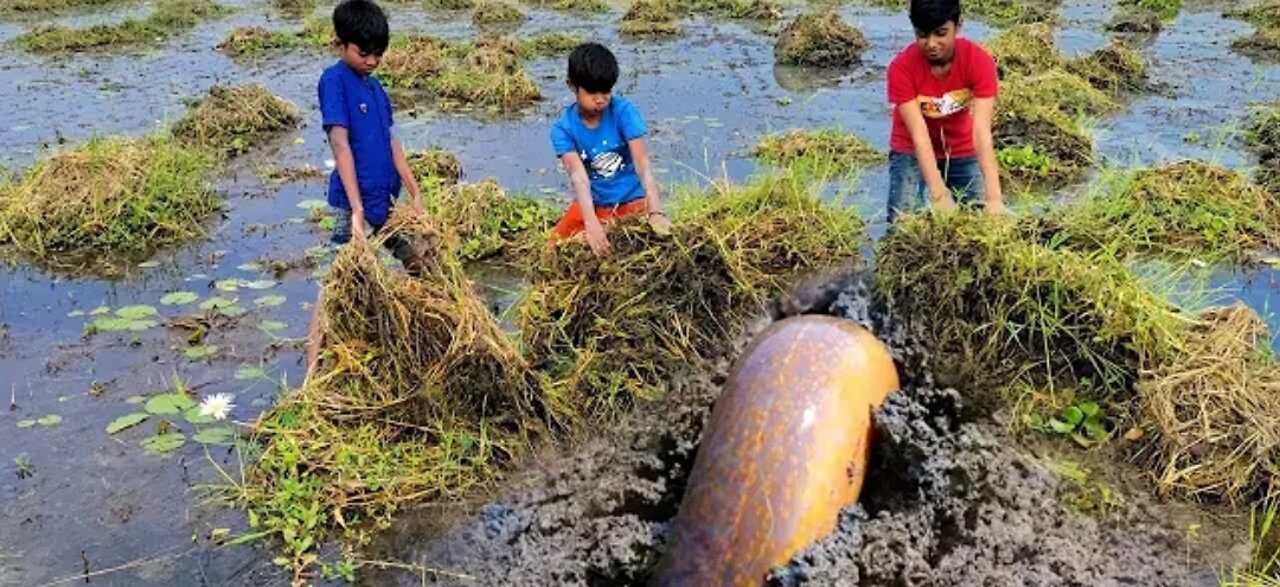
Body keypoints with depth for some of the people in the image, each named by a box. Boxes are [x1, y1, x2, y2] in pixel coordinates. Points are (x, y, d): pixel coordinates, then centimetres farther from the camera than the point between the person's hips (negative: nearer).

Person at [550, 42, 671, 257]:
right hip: (591, 203, 1)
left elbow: (642, 164, -24)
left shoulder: (624, 110, -14)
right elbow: (579, 177, -26)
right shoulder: (563, 127, -13)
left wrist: (655, 212, -40)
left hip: (631, 199, 0)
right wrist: (591, 224, -44)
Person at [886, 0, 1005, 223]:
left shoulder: (979, 61, -22)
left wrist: (994, 197, -42)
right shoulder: (901, 68, -25)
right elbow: (919, 135, -31)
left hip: (963, 153, 1)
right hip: (913, 153, -1)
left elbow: (982, 130, -31)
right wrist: (939, 195, -43)